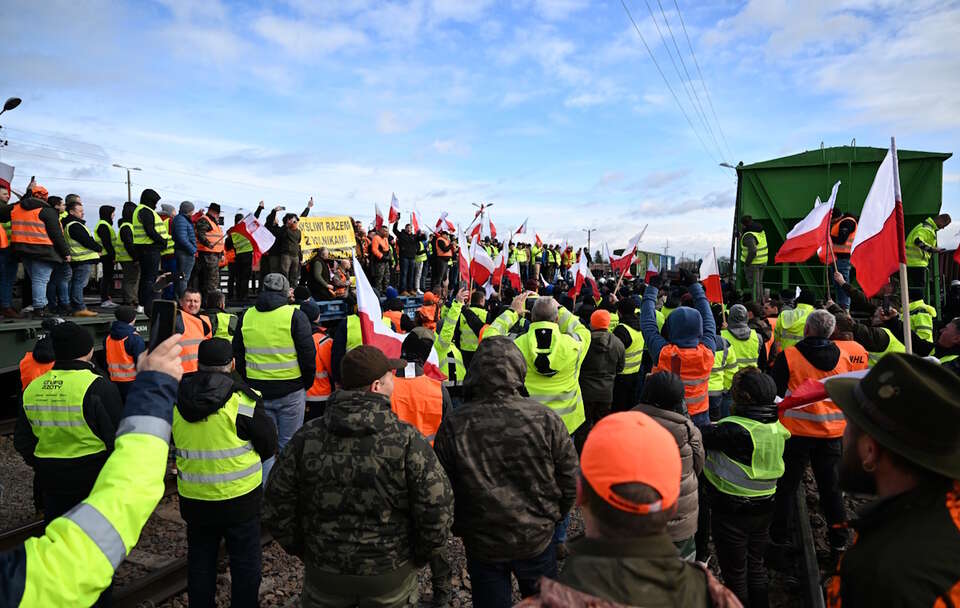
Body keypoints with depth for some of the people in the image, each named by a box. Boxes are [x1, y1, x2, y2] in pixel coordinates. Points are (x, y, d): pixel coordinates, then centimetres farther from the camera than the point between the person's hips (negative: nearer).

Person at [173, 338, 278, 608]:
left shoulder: (175, 399, -5)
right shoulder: (242, 400, -18)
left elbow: (171, 445, 10)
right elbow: (270, 446, -10)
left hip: (193, 498, 4)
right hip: (240, 497, -4)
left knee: (200, 561, 21)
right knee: (245, 562, 13)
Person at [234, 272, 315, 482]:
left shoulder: (246, 317, 6)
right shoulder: (295, 316, -8)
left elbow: (238, 355, 13)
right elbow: (308, 354, -9)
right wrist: (307, 383, 6)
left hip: (257, 390, 3)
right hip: (291, 390, -3)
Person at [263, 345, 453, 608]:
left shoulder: (307, 438, -11)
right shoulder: (407, 441, -19)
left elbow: (276, 508, -4)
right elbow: (438, 510, -18)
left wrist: (303, 551, 11)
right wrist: (419, 557, 0)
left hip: (324, 573, 2)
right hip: (391, 576, -1)